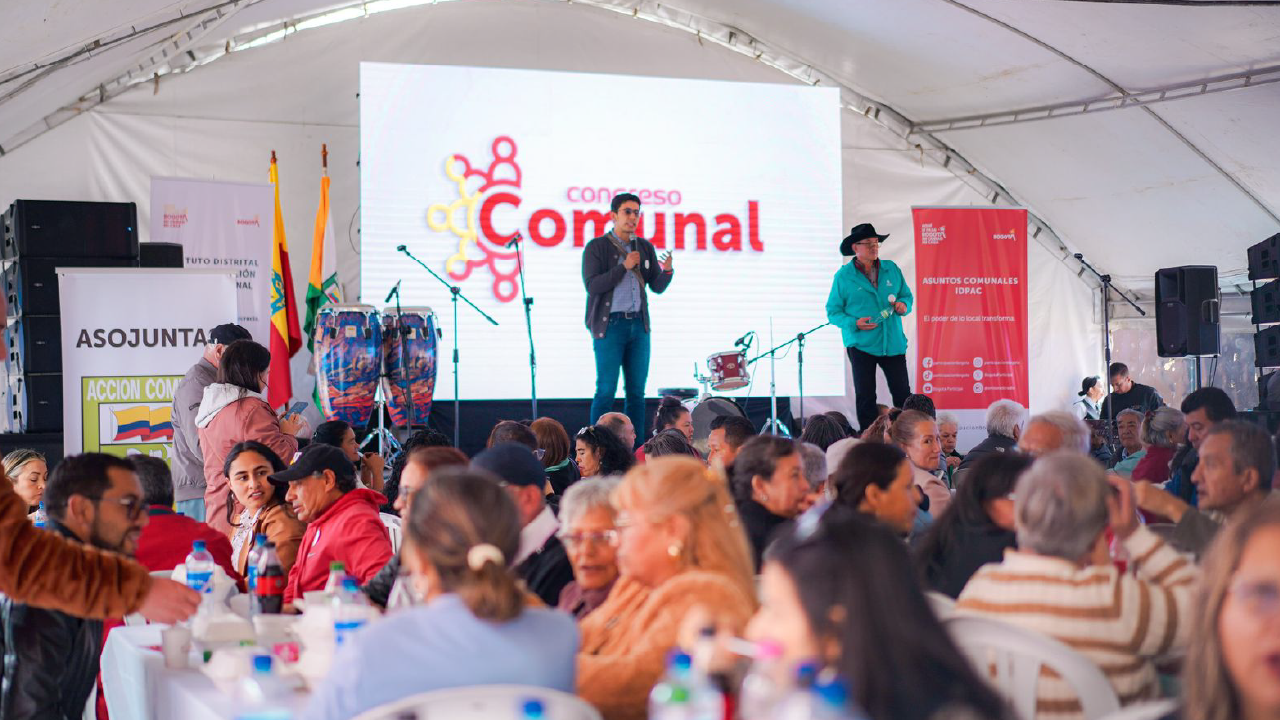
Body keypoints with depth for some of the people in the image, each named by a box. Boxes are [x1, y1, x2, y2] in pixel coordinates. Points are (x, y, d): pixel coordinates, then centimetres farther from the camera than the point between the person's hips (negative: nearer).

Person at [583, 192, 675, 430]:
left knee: (636, 392, 6)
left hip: (638, 324, 5)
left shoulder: (645, 248, 13)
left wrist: (667, 271, -11)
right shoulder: (596, 247, -2)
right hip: (610, 325, -5)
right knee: (606, 390, -8)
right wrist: (624, 267, -17)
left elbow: (657, 287, 11)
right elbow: (592, 285, -12)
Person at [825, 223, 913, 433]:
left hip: (893, 343, 3)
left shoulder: (892, 269, 8)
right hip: (861, 344, -3)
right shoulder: (843, 276, -2)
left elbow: (906, 295, 17)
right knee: (865, 396, 2)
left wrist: (904, 305, -7)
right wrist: (855, 323, -17)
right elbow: (833, 311, -1)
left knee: (903, 393, 1)